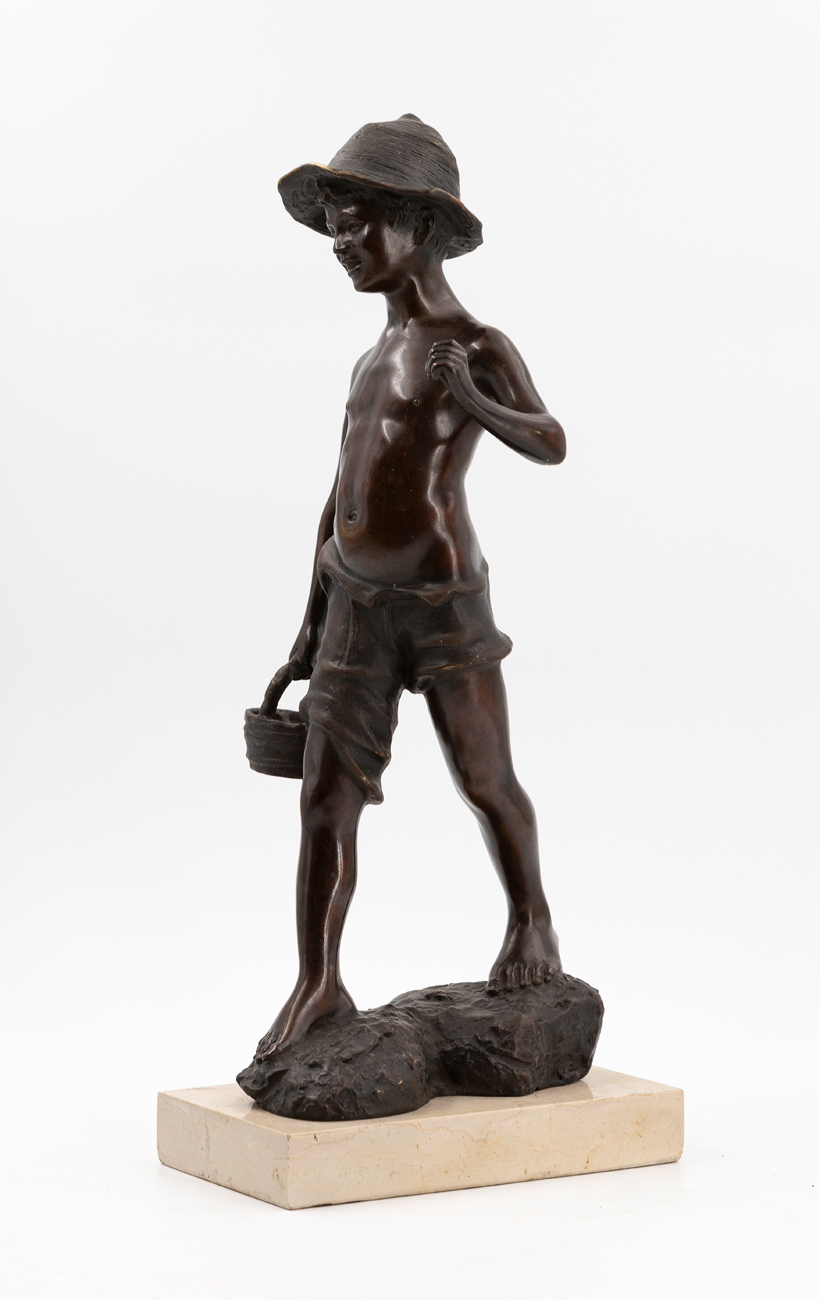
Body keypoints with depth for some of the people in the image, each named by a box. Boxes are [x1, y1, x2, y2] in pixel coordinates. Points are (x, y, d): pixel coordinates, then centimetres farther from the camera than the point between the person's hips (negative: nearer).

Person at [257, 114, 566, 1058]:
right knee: (326, 796, 0)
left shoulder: (478, 348, -6)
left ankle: (532, 927, 26)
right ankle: (317, 986, 6)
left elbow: (550, 445, -23)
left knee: (485, 781, 3)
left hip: (443, 602, -6)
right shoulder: (372, 362, 18)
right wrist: (309, 638, 16)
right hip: (357, 607, 6)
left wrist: (475, 403, -43)